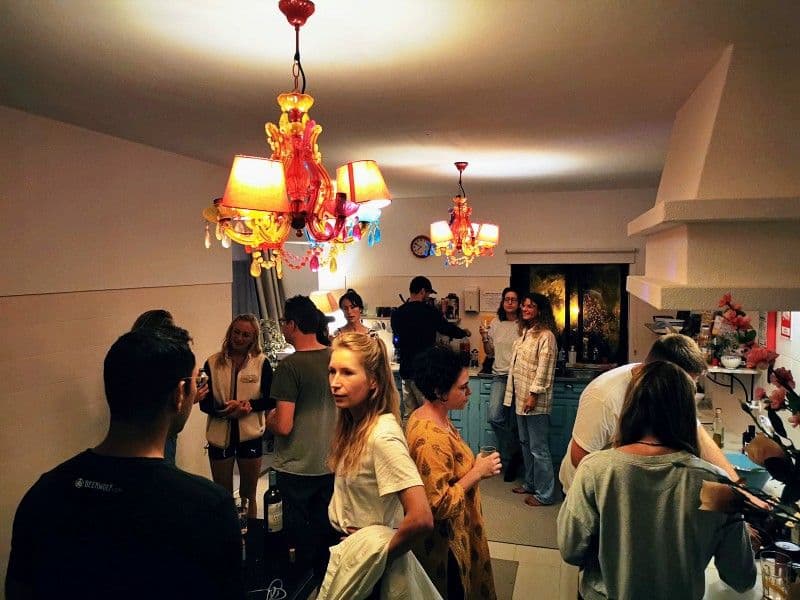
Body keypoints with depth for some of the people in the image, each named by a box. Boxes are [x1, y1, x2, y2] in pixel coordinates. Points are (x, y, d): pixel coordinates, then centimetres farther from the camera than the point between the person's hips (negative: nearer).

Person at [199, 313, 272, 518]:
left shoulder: (261, 363, -3)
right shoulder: (213, 363, -1)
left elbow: (270, 399, -3)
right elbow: (204, 403, -4)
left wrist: (250, 405, -22)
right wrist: (223, 410, -23)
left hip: (250, 435, 0)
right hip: (219, 436, 1)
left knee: (248, 495, 16)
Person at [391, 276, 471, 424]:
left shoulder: (397, 314, 4)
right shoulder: (429, 311, -11)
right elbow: (448, 329, 2)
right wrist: (464, 332, 24)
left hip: (406, 371, 6)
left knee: (408, 416, 12)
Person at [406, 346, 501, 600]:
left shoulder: (423, 415, -3)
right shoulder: (433, 439, -33)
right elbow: (440, 505, -30)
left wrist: (472, 465, 3)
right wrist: (477, 473, -23)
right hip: (445, 542, -9)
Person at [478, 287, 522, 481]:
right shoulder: (495, 324, 9)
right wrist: (484, 338, -3)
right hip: (500, 376, 3)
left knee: (514, 423, 2)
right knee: (494, 417, -13)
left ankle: (510, 457, 25)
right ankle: (513, 455, 8)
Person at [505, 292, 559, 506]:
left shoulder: (545, 336, -15)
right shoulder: (524, 332, 13)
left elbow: (544, 369, -19)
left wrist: (534, 394, -21)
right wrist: (513, 392, 16)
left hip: (535, 401, -9)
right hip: (520, 397, 9)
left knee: (538, 448, -1)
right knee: (525, 443, 19)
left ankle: (545, 494, 10)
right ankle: (531, 483, 33)